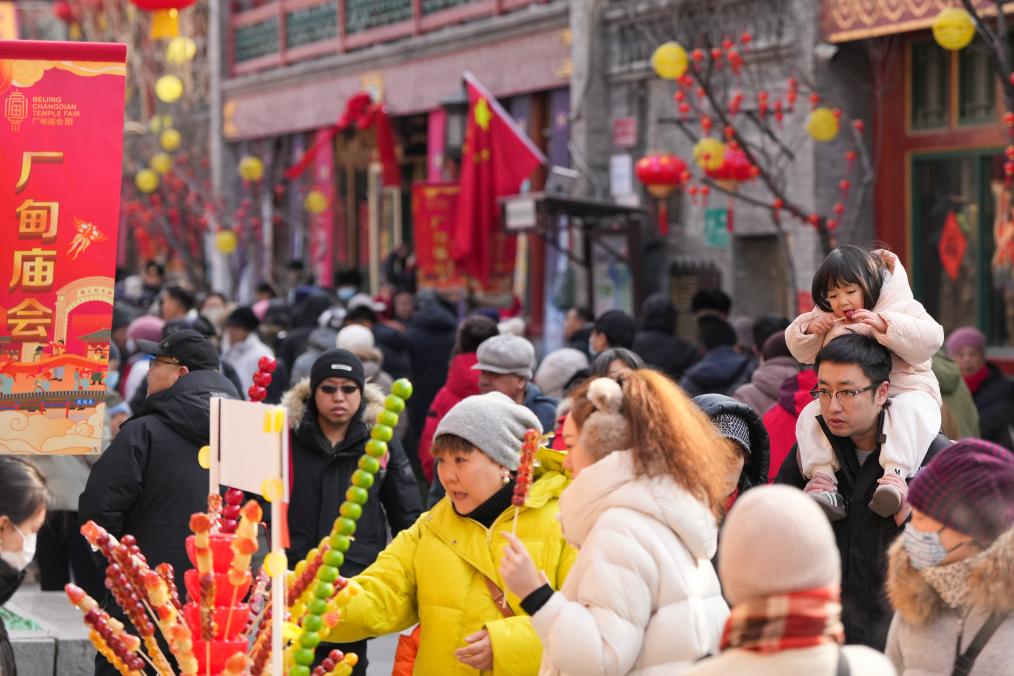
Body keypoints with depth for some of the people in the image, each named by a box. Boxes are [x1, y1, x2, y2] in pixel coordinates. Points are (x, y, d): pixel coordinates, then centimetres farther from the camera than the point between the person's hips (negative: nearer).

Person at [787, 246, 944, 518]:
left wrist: (884, 325, -30)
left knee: (908, 409, -39)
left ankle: (895, 475, -52)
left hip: (905, 389, -5)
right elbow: (802, 352, 16)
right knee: (811, 414, -18)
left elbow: (931, 338, -21)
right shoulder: (827, 318, 11)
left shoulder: (902, 307, -4)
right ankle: (821, 478, -27)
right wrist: (810, 329, -8)